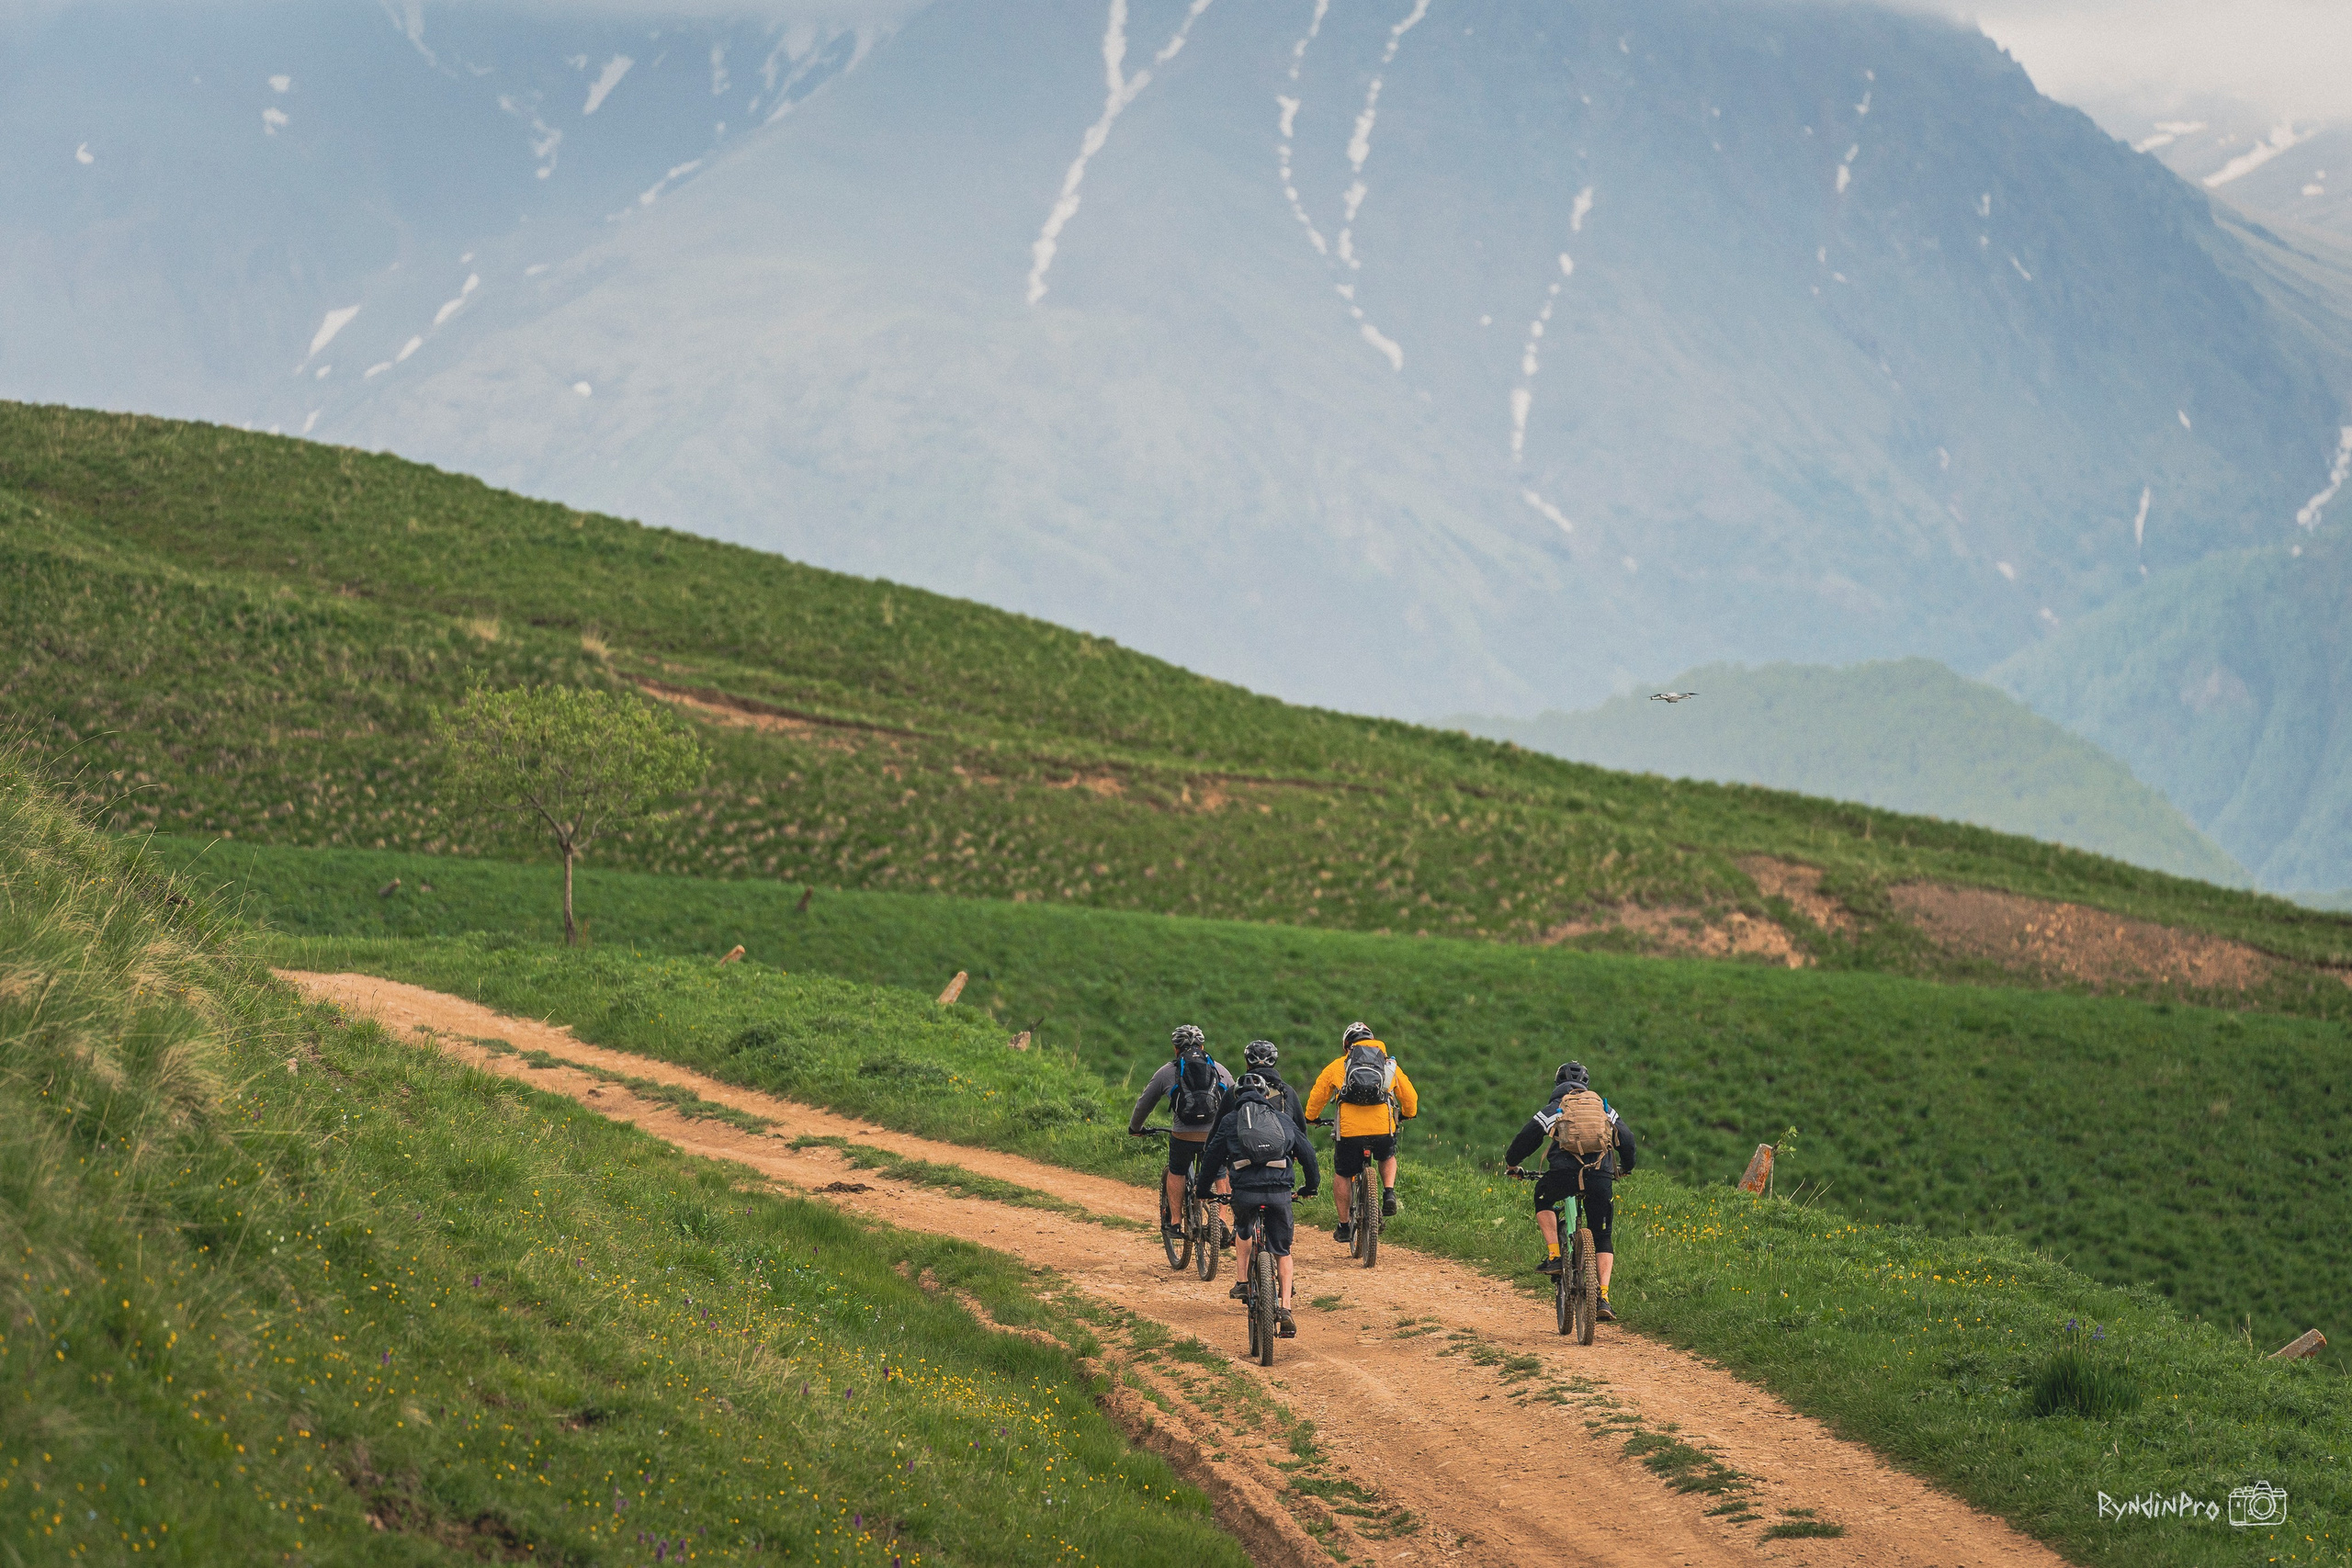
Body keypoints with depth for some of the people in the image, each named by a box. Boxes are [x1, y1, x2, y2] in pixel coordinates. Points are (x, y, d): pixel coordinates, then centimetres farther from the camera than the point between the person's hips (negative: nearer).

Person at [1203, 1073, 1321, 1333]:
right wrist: (1311, 1186, 38)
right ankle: (1285, 1310, 1)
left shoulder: (1230, 1121, 14)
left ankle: (1243, 1282, 23)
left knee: (1244, 1232, 34)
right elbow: (1307, 1153, 23)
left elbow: (1212, 1157, 17)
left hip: (1245, 1192, 0)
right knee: (1282, 1251, 13)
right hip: (1279, 1192, 0)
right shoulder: (1284, 1120, 19)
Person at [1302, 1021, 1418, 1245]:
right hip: (1384, 1130, 1)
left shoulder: (1338, 1066, 14)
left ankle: (1344, 1227, 21)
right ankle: (1389, 1193, 8)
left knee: (1341, 1175, 20)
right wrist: (1407, 1114, 45)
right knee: (1388, 1158, 34)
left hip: (1349, 1130, -1)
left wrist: (1311, 1118, 39)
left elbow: (1317, 1095, 20)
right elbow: (1410, 1097, 24)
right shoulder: (1390, 1066, 18)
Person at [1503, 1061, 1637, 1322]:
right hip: (1601, 1177, 2)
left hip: (1565, 1173, -2)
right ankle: (1603, 1298, -1)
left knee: (1543, 1198, 31)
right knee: (1601, 1239, 12)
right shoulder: (1605, 1109, 23)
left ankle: (1553, 1256, 14)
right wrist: (1626, 1167, 43)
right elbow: (1626, 1139, 23)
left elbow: (1527, 1138, 14)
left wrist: (1511, 1163, 33)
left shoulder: (1553, 1109, 16)